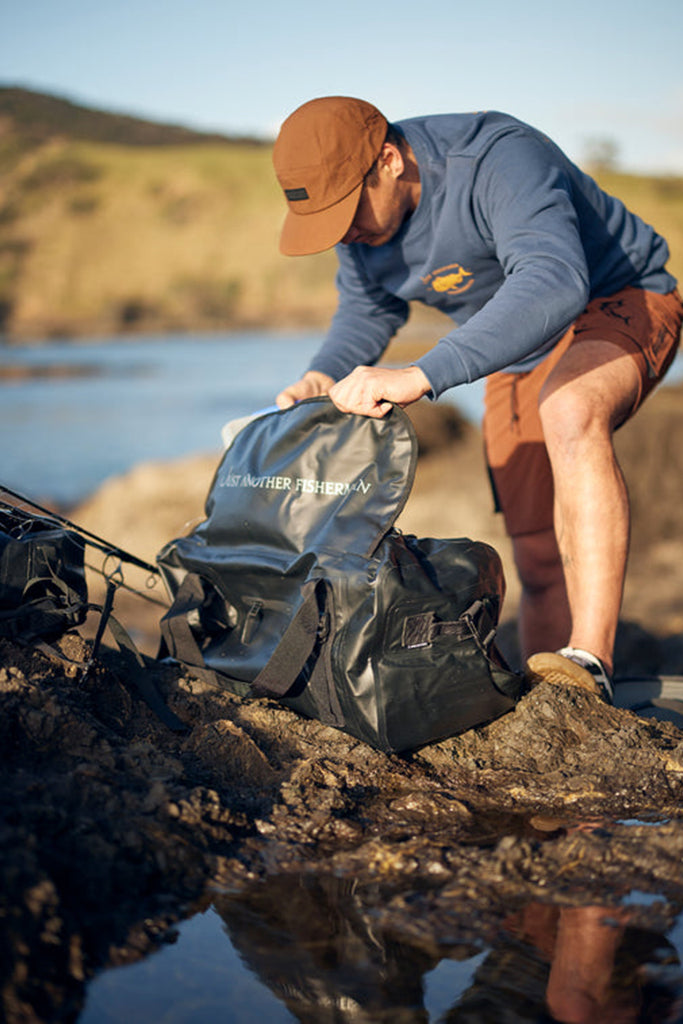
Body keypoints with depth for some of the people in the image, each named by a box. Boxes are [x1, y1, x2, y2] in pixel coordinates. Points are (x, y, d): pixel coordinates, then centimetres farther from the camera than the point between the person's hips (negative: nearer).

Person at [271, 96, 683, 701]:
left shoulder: (499, 159, -31)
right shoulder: (362, 214, -7)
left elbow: (553, 282, -47)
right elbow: (367, 310, 10)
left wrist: (423, 376, -54)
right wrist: (326, 374, -13)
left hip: (621, 303, -7)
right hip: (522, 353, 8)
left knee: (569, 415, -39)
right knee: (540, 558, 3)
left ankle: (591, 664, -43)